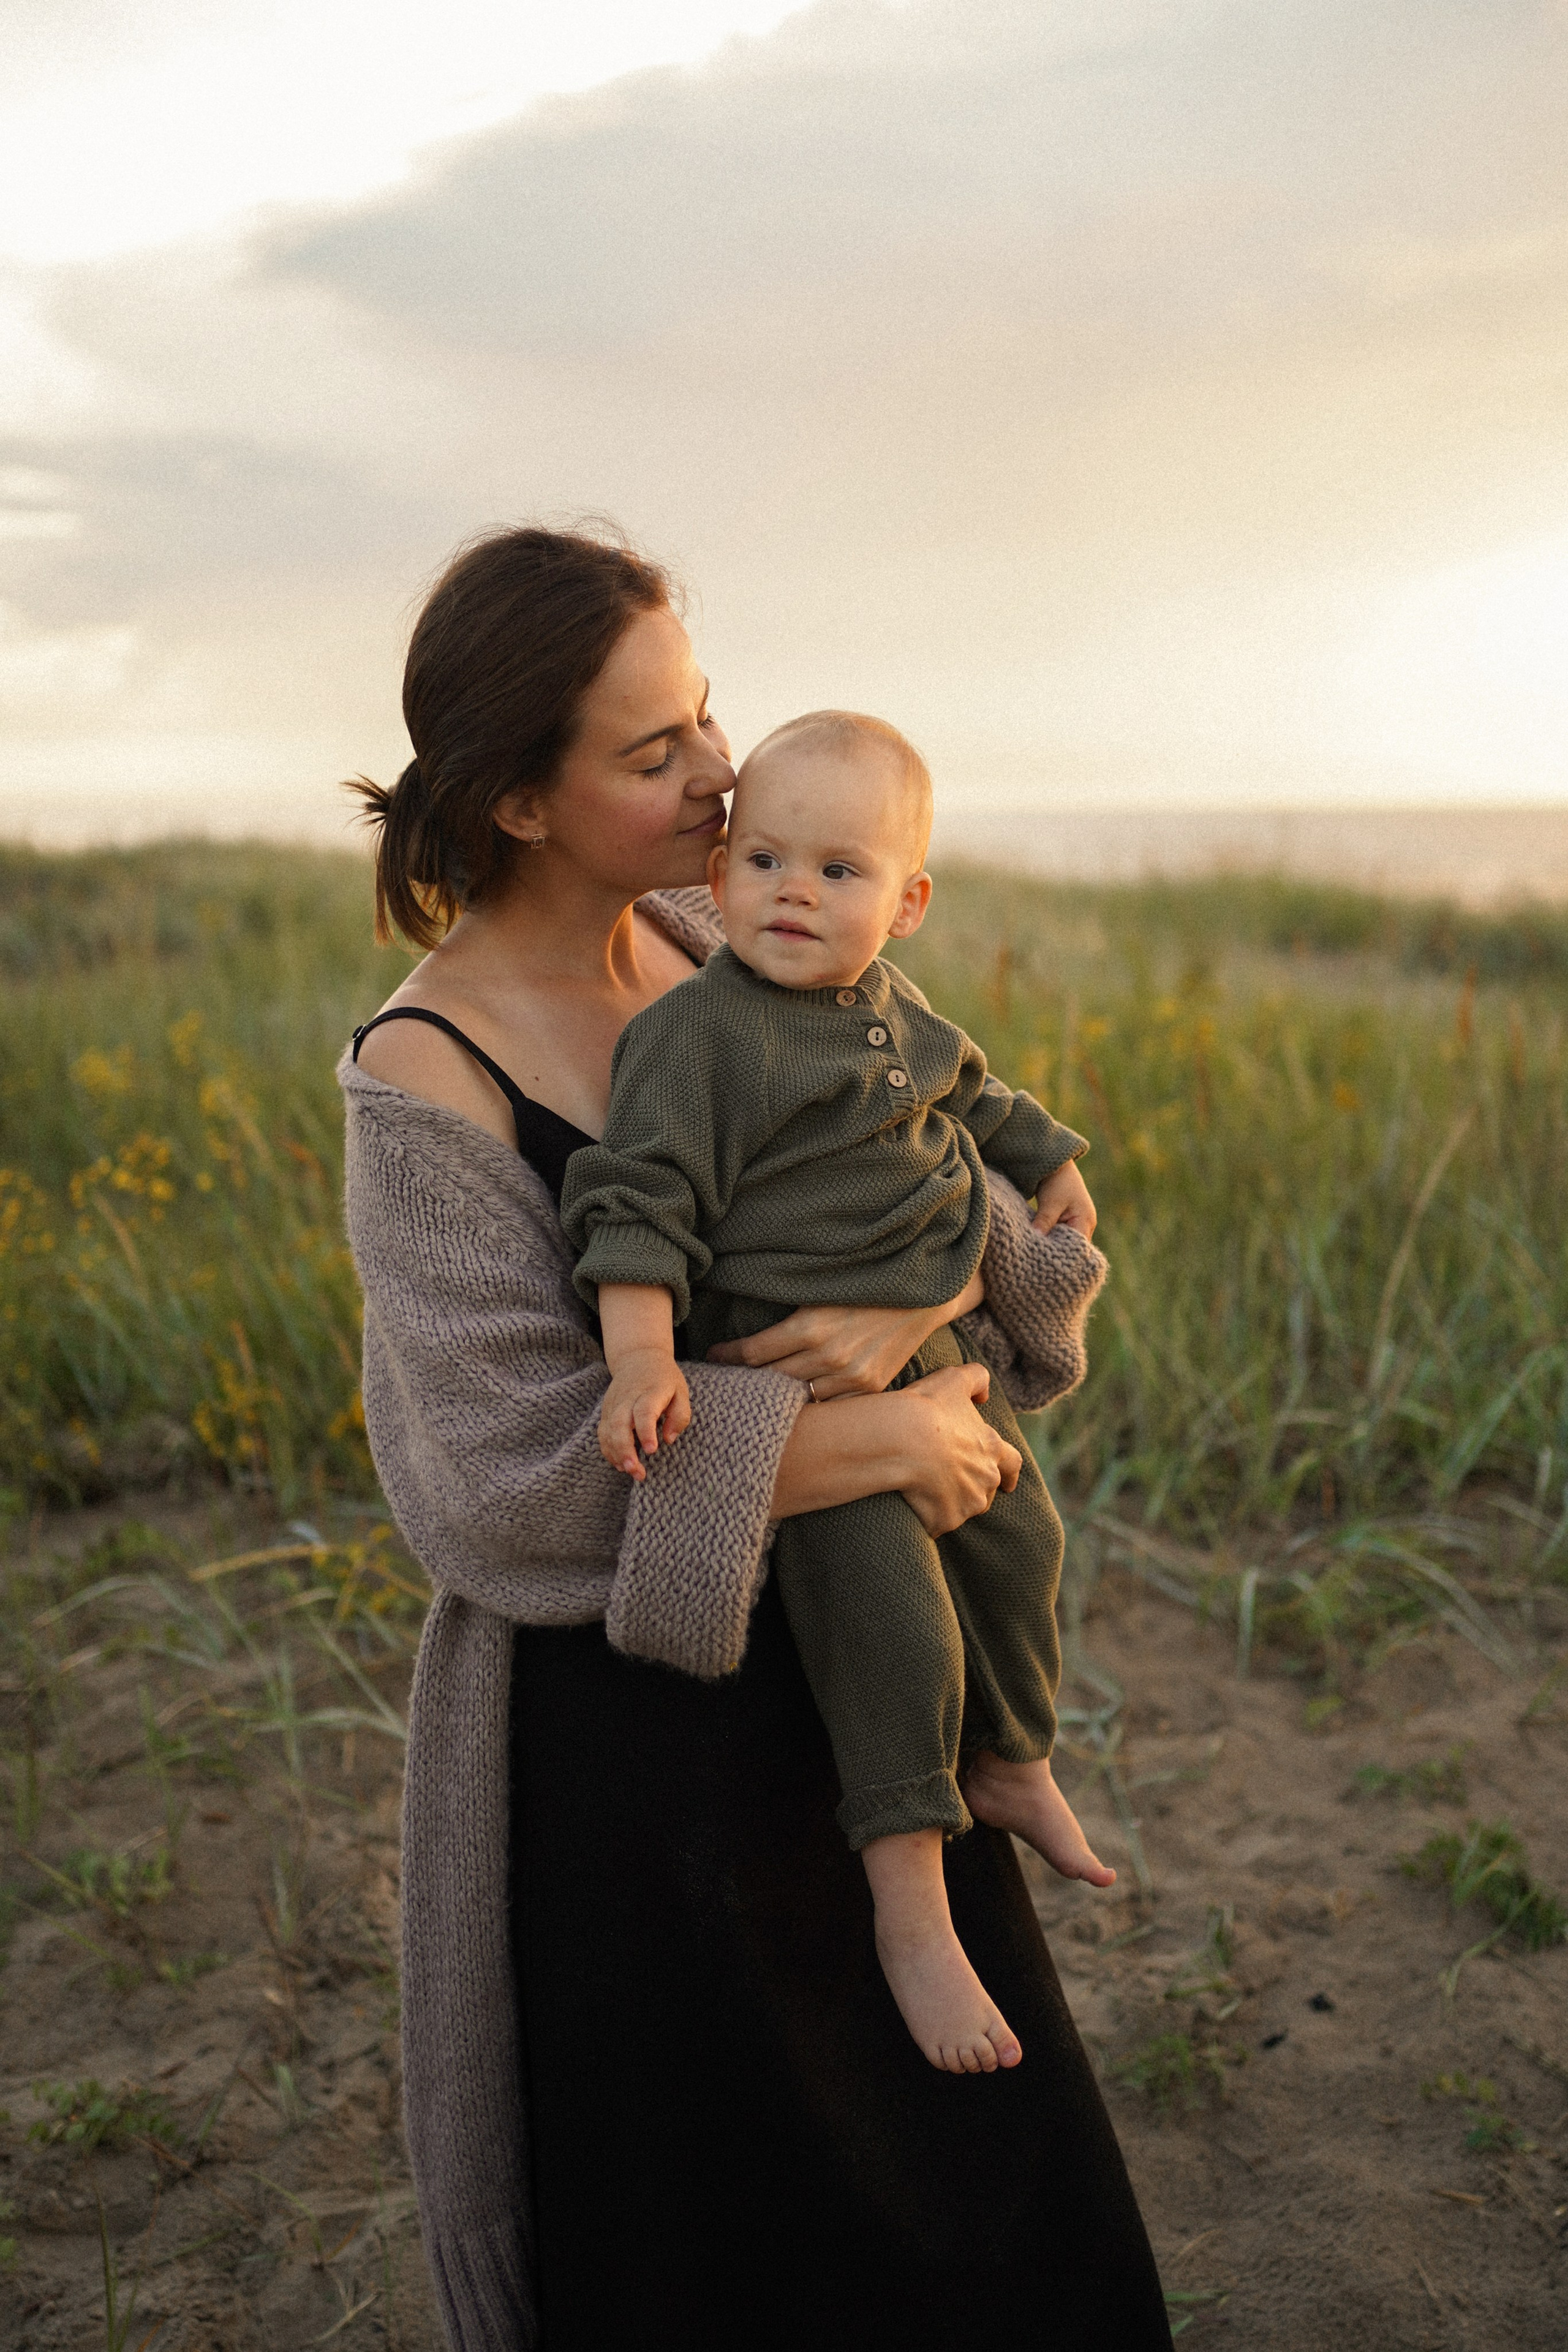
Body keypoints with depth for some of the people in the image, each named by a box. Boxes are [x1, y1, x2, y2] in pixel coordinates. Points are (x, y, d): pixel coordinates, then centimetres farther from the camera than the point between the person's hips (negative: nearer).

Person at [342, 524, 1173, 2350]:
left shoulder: (709, 950, -2)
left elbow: (955, 1184, 0)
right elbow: (510, 1484, -24)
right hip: (623, 1715, -6)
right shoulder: (426, 1081, -21)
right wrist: (860, 1444, -26)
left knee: (934, 2108, 26)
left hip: (829, 1657, 7)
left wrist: (924, 1304, -23)